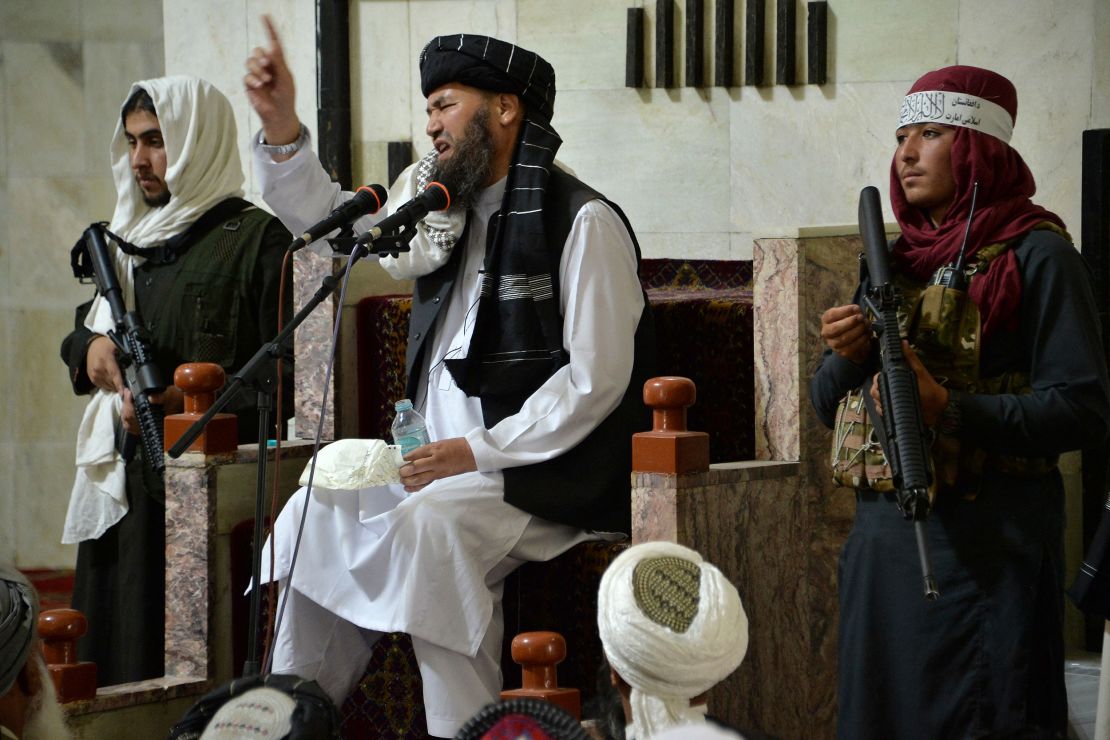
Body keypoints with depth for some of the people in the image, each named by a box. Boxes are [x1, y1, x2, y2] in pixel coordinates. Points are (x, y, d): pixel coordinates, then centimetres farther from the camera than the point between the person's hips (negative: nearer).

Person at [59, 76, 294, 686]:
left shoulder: (257, 240, -5)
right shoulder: (131, 240, 19)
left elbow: (288, 375, -11)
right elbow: (82, 329, 30)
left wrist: (183, 401, -19)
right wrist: (90, 348, 6)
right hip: (125, 491, 7)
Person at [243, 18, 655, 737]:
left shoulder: (583, 222, -10)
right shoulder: (444, 210, 14)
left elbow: (597, 379, -15)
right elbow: (325, 218, 19)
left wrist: (478, 450, -19)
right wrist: (281, 126, 2)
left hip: (547, 475, -8)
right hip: (445, 459, 8)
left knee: (433, 522, -32)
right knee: (315, 514, -7)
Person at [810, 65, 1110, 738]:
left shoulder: (1036, 256, -6)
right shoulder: (894, 260, 14)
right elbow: (829, 407, 17)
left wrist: (950, 410, -23)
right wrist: (846, 356, -6)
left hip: (989, 543, -6)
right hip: (886, 533, 6)